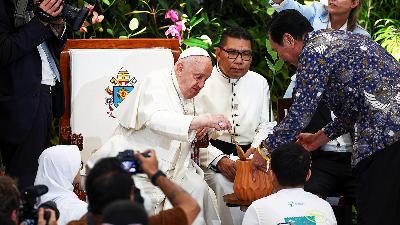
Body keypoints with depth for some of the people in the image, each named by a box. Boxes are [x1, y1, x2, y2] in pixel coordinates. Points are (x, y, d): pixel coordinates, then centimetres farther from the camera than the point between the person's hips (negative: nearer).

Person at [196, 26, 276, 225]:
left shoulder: (259, 83, 16)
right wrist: (219, 160, -17)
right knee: (224, 184, -35)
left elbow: (266, 125, 16)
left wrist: (256, 149, -6)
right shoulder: (203, 82, 1)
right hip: (212, 154, -3)